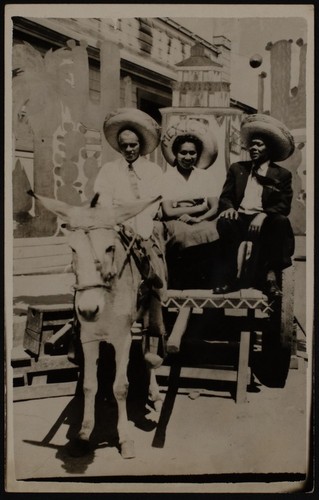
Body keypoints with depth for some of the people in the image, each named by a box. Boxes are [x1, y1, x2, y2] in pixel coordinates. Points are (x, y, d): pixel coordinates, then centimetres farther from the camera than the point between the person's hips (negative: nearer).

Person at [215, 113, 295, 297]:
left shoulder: (282, 175, 13)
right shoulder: (237, 168, 20)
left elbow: (284, 205, 0)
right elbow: (225, 196, 13)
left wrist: (264, 215, -20)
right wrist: (229, 208, -12)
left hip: (264, 222, -1)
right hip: (240, 218, 1)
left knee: (281, 221, -33)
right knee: (225, 221, -32)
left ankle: (269, 275, -23)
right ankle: (229, 277, -25)